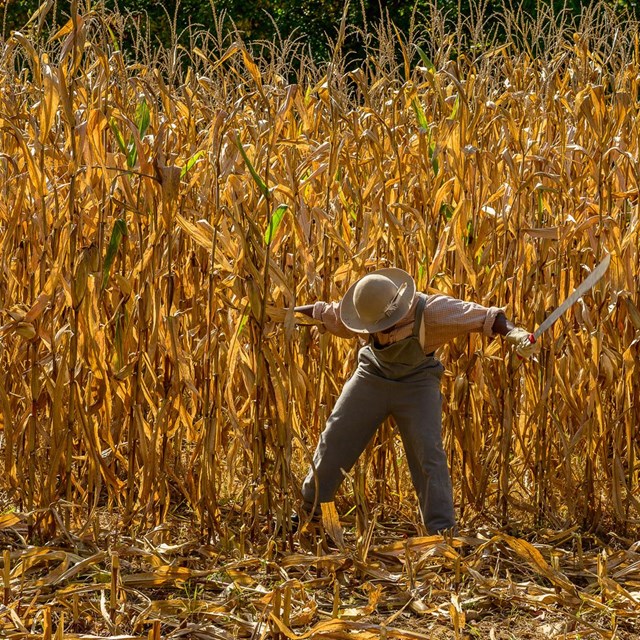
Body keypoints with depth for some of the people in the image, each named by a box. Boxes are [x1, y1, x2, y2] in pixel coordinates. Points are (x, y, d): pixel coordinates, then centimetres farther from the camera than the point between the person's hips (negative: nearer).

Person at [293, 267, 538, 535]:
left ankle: (442, 530, -8)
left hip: (416, 384, -3)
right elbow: (325, 313, 2)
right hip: (372, 378, 3)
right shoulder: (366, 310, -18)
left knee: (429, 455, -14)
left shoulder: (431, 310, -29)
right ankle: (308, 510, 23)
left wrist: (514, 333, -49)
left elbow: (485, 316, -32)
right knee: (333, 442, 5)